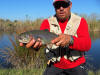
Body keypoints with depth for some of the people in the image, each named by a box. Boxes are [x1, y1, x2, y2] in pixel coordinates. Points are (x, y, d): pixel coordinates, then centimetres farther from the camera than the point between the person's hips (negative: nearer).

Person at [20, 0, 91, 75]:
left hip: (76, 65, -1)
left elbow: (87, 44, -21)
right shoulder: (47, 22, -4)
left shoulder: (80, 21, -7)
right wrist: (35, 41, -45)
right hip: (55, 65, 1)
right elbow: (41, 37, -21)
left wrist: (70, 39, -40)